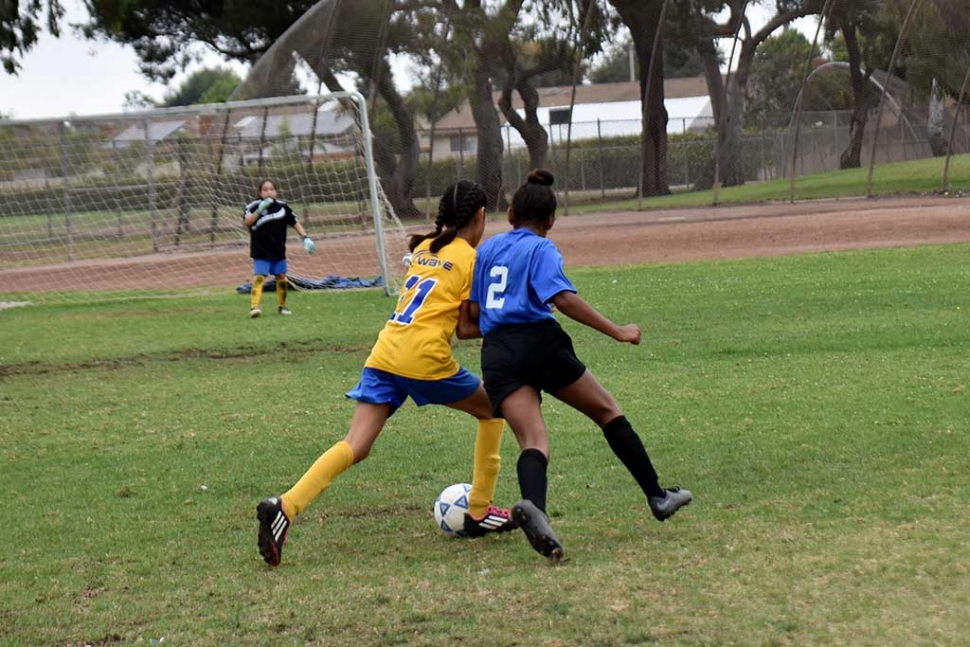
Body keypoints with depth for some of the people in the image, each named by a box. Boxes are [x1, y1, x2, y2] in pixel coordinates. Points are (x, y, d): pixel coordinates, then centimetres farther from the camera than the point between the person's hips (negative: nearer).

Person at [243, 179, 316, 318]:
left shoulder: (282, 206, 0)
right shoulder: (253, 206, -10)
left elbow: (295, 222, 7)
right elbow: (246, 222, -25)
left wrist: (305, 238, -2)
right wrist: (259, 210, -36)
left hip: (279, 251, 4)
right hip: (261, 252, -4)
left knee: (281, 277, 9)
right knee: (259, 277, -16)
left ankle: (283, 306, 24)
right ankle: (254, 307, -25)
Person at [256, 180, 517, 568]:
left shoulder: (422, 248, 21)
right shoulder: (471, 259, 1)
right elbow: (465, 329, -2)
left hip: (384, 355, 6)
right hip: (425, 359, -6)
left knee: (355, 447, -3)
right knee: (493, 412, 19)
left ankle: (285, 506, -26)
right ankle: (479, 513, 21)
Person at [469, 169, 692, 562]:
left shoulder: (487, 248, 19)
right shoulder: (542, 249, 3)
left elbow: (474, 313, 15)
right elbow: (563, 298, -13)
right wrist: (615, 332, -11)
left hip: (496, 354, 4)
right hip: (539, 341, -4)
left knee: (533, 441, -10)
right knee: (607, 411, 14)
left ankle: (533, 507, -42)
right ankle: (657, 496, 19)